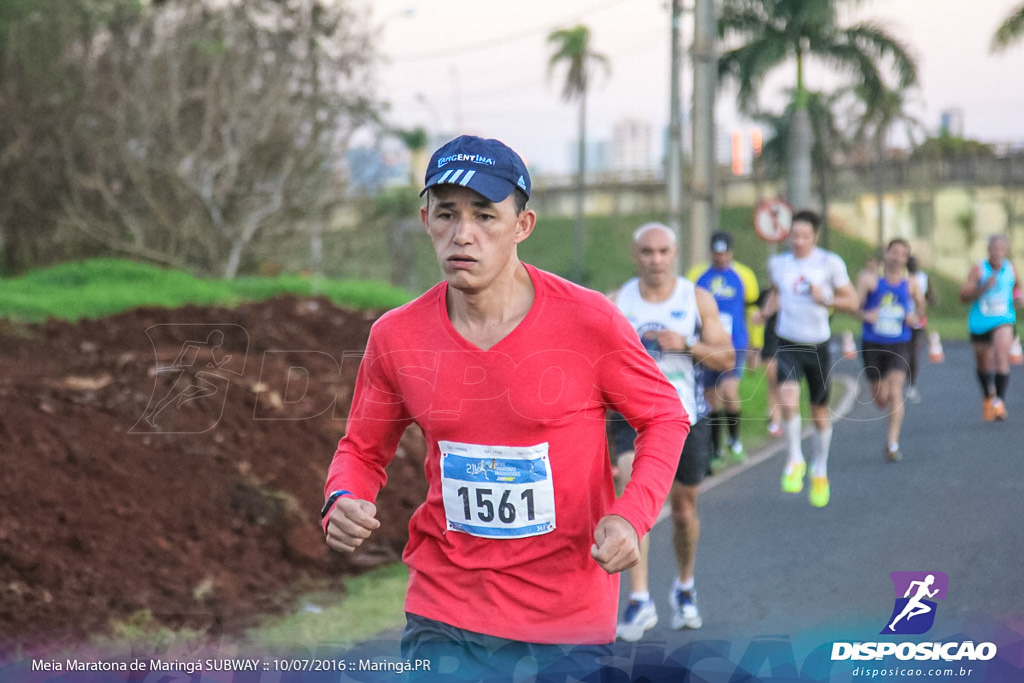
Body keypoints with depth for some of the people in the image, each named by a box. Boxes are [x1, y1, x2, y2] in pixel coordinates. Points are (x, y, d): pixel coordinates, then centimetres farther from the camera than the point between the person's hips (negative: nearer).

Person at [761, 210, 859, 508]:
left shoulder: (830, 263, -7)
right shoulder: (778, 263, 2)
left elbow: (852, 303, -3)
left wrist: (825, 299, -20)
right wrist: (769, 307, 1)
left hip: (818, 346, -1)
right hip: (788, 344, 1)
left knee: (820, 411, 12)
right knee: (788, 401, -24)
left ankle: (819, 471, 33)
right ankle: (795, 460, -4)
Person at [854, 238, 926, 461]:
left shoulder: (910, 285, 2)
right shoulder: (870, 279, -5)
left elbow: (921, 304, 19)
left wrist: (915, 318, -2)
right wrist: (865, 315, -27)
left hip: (899, 345, 0)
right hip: (872, 344, 0)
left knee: (895, 392, -15)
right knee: (880, 398, 7)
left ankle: (892, 443, -13)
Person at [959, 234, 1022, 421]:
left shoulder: (1011, 270, 0)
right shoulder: (978, 270, -9)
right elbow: (964, 296, -13)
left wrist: (1017, 296, 2)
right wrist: (984, 288, -26)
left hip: (1003, 320, 0)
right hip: (980, 322, 0)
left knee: (1001, 353, -25)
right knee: (983, 364, 13)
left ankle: (1000, 400, -23)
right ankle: (988, 395, 42)